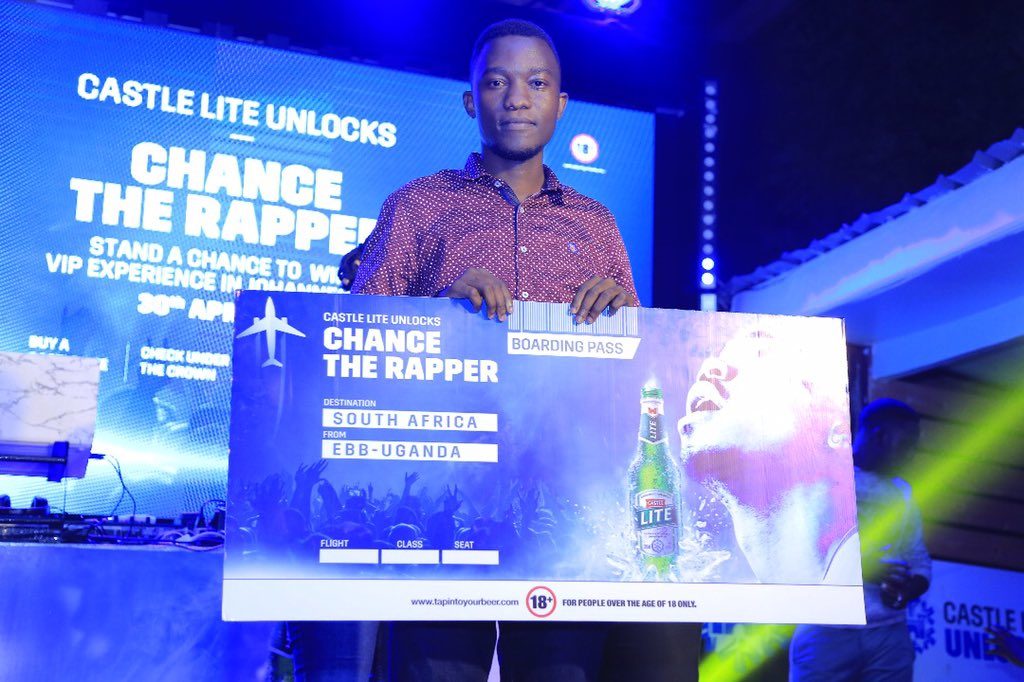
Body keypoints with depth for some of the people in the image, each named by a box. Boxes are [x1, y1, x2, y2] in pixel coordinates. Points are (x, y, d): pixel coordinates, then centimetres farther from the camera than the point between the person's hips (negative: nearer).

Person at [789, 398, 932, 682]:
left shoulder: (902, 494, 20)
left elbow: (920, 562, 18)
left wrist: (908, 590, -6)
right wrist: (861, 568, -19)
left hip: (890, 635, 5)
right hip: (826, 632, -4)